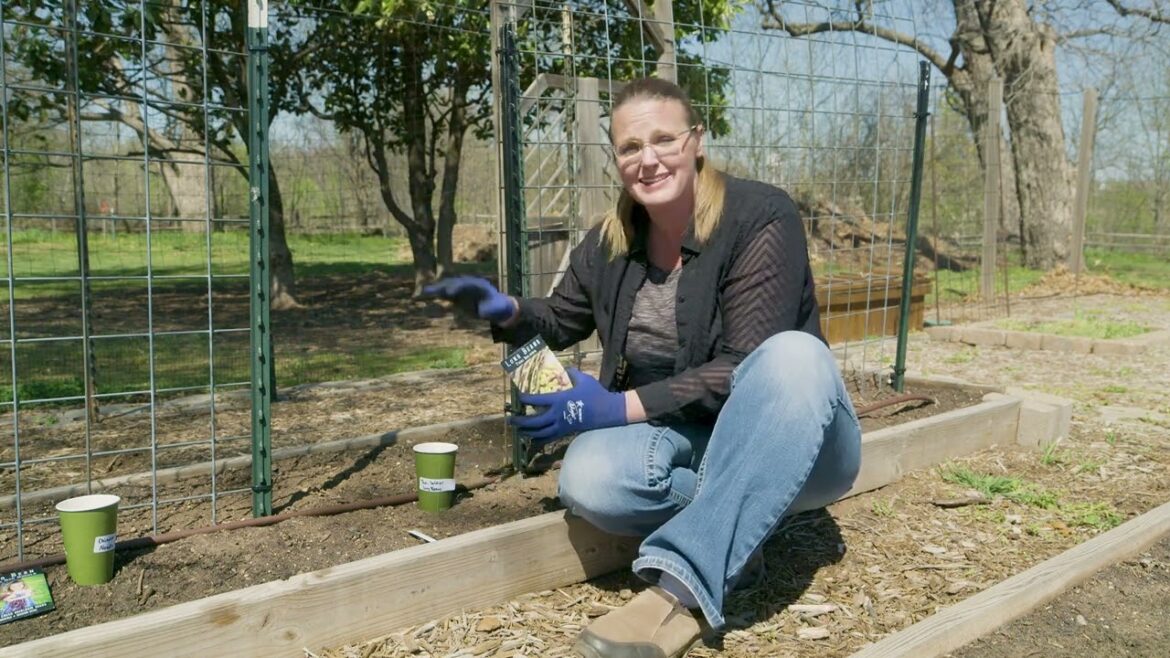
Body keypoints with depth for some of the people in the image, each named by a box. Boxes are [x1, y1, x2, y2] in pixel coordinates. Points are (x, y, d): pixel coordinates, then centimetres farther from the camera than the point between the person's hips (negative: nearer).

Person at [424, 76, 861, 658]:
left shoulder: (760, 216, -16)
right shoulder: (610, 240, 1)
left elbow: (744, 370, -22)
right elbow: (561, 323, 16)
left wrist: (620, 407, -24)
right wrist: (508, 313, -7)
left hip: (791, 440, -3)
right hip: (683, 438, 4)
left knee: (794, 355, -38)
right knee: (588, 480, -28)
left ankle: (685, 587, -43)